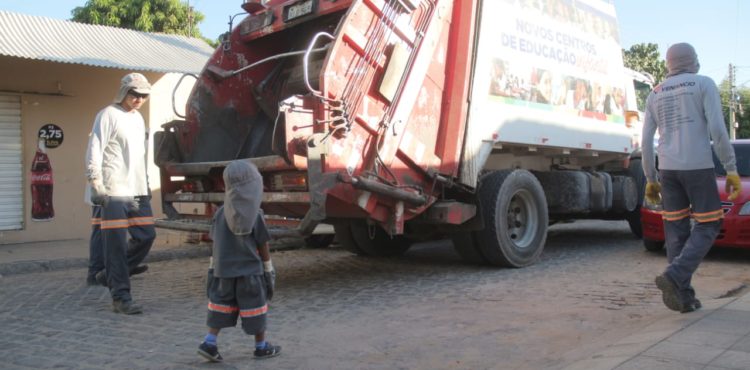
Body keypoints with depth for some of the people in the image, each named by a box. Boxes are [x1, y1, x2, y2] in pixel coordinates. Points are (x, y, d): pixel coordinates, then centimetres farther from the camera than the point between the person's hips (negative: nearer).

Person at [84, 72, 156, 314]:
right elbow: (94, 151, -12)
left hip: (137, 191, 8)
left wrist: (146, 186, 23)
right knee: (116, 244, -5)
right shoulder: (108, 115, -6)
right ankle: (120, 298, 1)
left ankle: (110, 275, 23)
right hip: (114, 193, -8)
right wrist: (96, 185, -19)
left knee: (146, 235, 5)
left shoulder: (138, 118, 19)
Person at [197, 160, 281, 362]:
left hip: (224, 270, 4)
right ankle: (261, 346, 19)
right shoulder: (255, 216, -13)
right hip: (249, 270, -3)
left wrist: (213, 267, 14)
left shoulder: (220, 213, -2)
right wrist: (269, 268, 4)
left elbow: (215, 243, 4)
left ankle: (209, 342, 8)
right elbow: (263, 245, -7)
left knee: (222, 304, 15)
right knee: (255, 306, 8)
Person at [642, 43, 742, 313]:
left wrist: (650, 180, 15)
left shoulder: (655, 95, 13)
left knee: (677, 231, 7)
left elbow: (646, 143, 9)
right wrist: (732, 170, -5)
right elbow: (717, 130, -10)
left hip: (667, 169, 4)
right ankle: (674, 276, -14)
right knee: (708, 226, 5)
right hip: (698, 167, -4)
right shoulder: (705, 84, 1)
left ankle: (683, 295, 6)